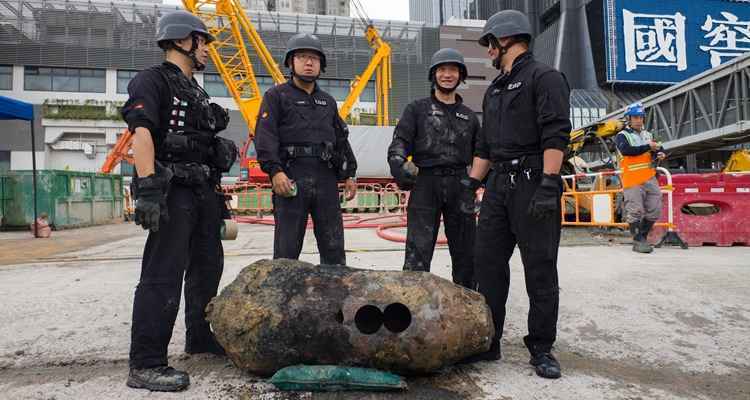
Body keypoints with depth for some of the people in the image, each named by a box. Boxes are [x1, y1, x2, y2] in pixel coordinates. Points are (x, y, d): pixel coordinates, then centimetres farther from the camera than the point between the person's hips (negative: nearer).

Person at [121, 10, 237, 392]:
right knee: (163, 275, -11)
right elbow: (141, 131, -19)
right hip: (173, 190, -9)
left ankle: (200, 338, 32)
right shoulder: (153, 79, -5)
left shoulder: (196, 91, 23)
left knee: (208, 266, 16)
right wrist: (147, 187, -29)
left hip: (203, 190, 10)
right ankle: (145, 364, -4)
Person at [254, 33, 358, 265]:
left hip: (326, 179, 5)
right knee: (287, 249, -1)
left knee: (334, 246, 8)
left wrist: (350, 174, 12)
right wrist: (275, 171, -21)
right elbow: (265, 136, -8)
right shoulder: (276, 96, 5)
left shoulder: (328, 101, 22)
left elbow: (341, 139, 22)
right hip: (291, 178, -5)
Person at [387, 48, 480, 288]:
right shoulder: (417, 109, 9)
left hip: (460, 187, 4)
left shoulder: (469, 116, 19)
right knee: (418, 252, -8)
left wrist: (477, 178, 9)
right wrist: (399, 165, -22)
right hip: (426, 184, -3)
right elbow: (399, 142, -2)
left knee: (466, 252, 10)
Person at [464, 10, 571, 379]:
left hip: (533, 182, -8)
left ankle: (542, 348, 11)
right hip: (498, 185, 8)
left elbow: (556, 135, -13)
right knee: (487, 262, 5)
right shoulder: (494, 90, 23)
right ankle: (488, 342, 16)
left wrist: (548, 185, -22)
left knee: (540, 269, 0)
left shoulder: (544, 77, -2)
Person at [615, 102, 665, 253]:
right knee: (635, 212, -4)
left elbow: (657, 149, 28)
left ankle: (642, 237, 21)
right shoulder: (622, 136, -1)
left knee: (654, 210, 8)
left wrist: (660, 154, 5)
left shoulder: (647, 135, 19)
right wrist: (648, 147, -20)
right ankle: (638, 242, 3)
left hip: (650, 179, 6)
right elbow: (626, 150, -20)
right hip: (632, 180, -6)